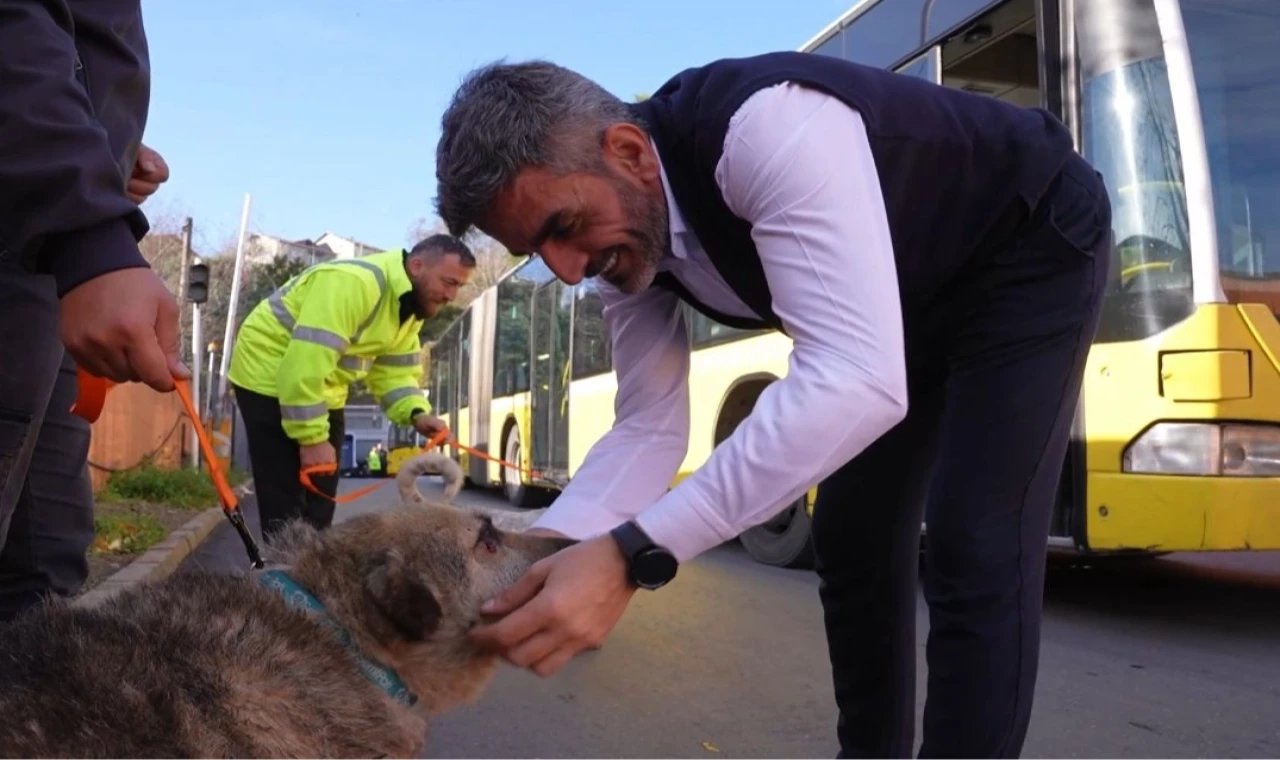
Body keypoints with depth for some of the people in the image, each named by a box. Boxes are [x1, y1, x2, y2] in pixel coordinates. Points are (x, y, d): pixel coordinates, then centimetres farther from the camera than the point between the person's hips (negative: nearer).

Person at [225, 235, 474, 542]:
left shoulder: (412, 305, 2)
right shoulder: (353, 282, -30)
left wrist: (416, 413, -16)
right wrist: (311, 436, -31)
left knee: (319, 497, 12)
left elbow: (394, 371, 3)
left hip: (322, 390, 9)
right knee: (285, 500, -9)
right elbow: (306, 363, -34)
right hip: (271, 377, -9)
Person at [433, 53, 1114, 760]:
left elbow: (859, 381, -49)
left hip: (1031, 249, -7)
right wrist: (544, 550, -29)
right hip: (922, 295, 8)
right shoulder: (622, 230, -13)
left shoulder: (767, 127, -40)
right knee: (853, 536, 8)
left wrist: (632, 554, -53)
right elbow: (648, 427, -10)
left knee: (972, 551, -16)